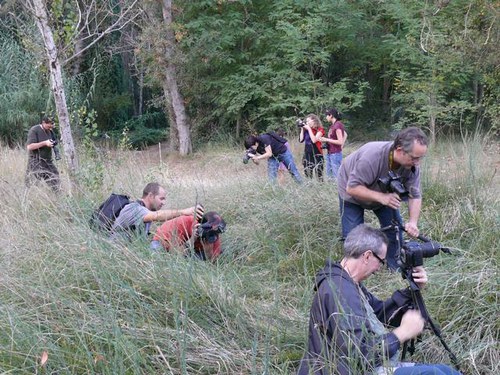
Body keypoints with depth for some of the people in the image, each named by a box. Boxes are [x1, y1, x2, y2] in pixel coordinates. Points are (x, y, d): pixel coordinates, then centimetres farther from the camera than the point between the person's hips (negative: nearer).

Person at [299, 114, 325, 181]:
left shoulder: (320, 130, -3)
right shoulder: (306, 130, 11)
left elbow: (314, 140, -16)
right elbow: (301, 140, 7)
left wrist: (309, 129, -10)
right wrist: (302, 129, 3)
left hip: (317, 155, -5)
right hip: (307, 155, 5)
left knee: (319, 176, -8)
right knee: (307, 176, 6)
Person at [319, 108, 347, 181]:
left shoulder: (337, 125, -15)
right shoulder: (333, 125, 11)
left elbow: (340, 142, -19)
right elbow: (345, 135, 23)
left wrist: (327, 140, -15)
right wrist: (341, 146, 15)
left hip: (335, 154, -10)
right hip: (329, 153, 10)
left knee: (336, 176, -6)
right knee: (329, 175, 13)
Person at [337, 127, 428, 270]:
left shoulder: (412, 165, -26)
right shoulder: (372, 156, -43)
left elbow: (415, 196, -21)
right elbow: (352, 188, -39)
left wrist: (413, 223, -38)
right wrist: (381, 197, -50)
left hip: (383, 192, 5)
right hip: (353, 193, -5)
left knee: (395, 228, -1)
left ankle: (394, 268, 16)